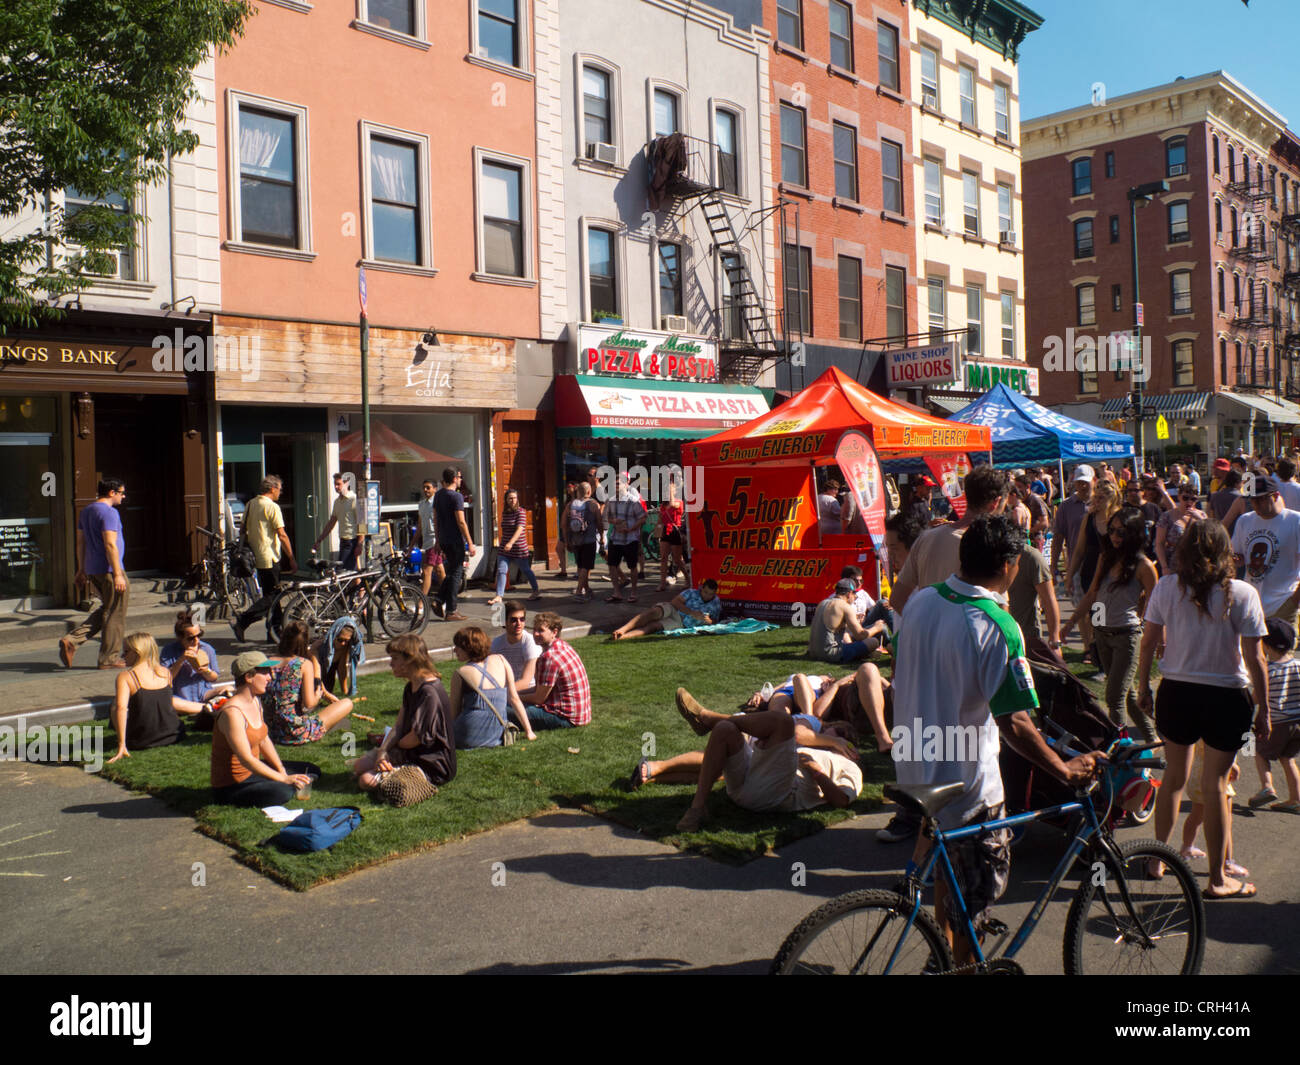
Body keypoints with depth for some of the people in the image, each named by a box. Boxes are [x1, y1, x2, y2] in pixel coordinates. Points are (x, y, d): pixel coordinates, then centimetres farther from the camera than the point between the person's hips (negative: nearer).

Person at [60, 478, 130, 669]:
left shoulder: (85, 512, 15)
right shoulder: (109, 513, -14)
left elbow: (80, 542, 19)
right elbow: (110, 545, -21)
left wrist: (82, 570, 24)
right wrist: (118, 574, -21)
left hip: (92, 570, 9)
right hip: (109, 570, -9)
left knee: (105, 611, 18)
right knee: (114, 615, 0)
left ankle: (71, 641, 6)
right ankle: (109, 659, 5)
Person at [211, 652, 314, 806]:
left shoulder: (255, 701, 4)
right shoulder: (232, 712, -26)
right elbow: (246, 759, -29)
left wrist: (281, 769, -1)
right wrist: (283, 779, -29)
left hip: (253, 770, 9)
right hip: (230, 788, -9)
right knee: (283, 792, -32)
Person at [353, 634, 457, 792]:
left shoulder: (429, 692, -25)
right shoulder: (411, 688, 9)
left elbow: (418, 736, -23)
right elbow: (399, 727, 5)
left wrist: (396, 745, -3)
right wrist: (382, 751, -12)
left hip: (431, 765, -10)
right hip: (409, 753, 10)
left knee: (367, 781, -16)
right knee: (359, 766, 7)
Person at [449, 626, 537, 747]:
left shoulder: (460, 674, -5)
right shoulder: (500, 660, 4)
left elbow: (454, 712, 0)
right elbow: (514, 698, 7)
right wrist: (528, 731, 13)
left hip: (468, 739, -4)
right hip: (496, 737, 4)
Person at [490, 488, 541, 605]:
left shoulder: (521, 512, -11)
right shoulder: (504, 512, 9)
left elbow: (520, 529, -24)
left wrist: (511, 542, -36)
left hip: (519, 548, -5)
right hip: (505, 548, 5)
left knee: (525, 570, 9)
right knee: (501, 571, -6)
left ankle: (536, 591, 27)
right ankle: (498, 596, -5)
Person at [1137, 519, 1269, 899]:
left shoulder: (1166, 587, -5)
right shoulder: (1242, 594, -11)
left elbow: (1148, 642, -1)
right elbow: (1254, 659, -10)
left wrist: (1143, 687, 12)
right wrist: (1263, 710, -1)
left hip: (1176, 693, 2)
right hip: (1226, 698, -2)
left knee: (1174, 775, 18)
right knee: (1215, 784, 7)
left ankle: (1158, 858, 30)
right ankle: (1218, 878, 16)